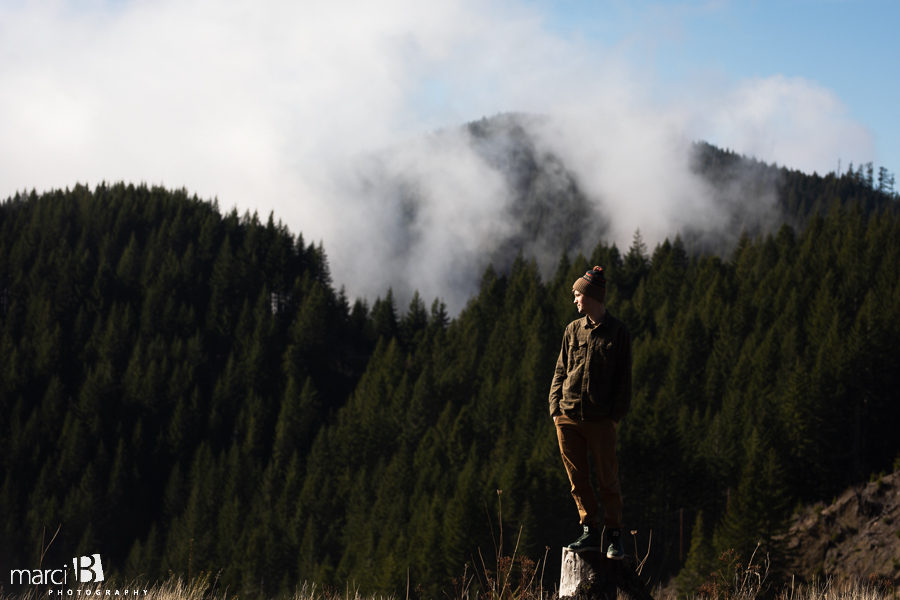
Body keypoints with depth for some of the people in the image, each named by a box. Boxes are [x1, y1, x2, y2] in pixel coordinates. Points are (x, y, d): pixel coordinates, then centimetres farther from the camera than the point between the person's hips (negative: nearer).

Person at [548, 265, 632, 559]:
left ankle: (615, 537, 8)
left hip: (600, 420, -4)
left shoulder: (618, 332, 1)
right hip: (568, 418, 4)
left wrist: (616, 414, -8)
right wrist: (556, 407, 3)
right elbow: (560, 370, 14)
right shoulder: (573, 329, 12)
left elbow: (624, 378, 0)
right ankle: (591, 531, 13)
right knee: (578, 478, 6)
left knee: (607, 480, 0)